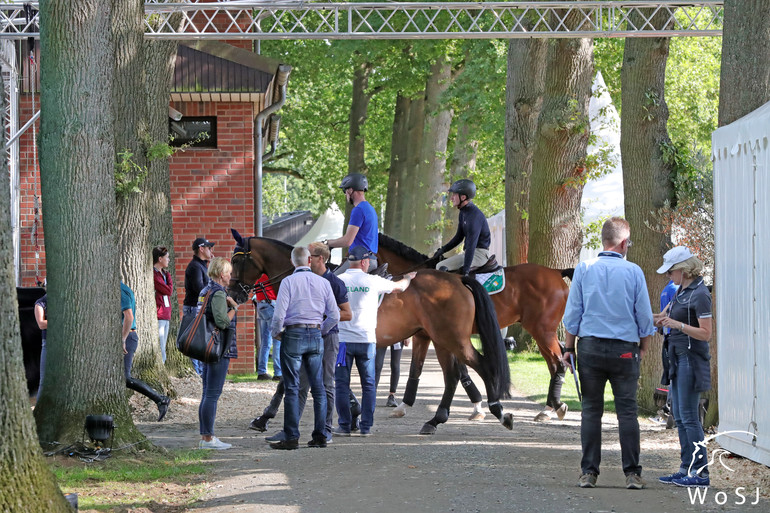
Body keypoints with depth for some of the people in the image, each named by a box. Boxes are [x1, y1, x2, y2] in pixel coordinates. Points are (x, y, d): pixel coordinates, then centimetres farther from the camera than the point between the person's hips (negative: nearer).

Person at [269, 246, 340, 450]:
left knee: (292, 388, -3)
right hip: (315, 336, 4)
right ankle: (320, 435, 8)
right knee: (318, 387, 9)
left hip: (293, 335, -4)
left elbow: (279, 313, -12)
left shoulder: (289, 282, -6)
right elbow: (334, 315, 6)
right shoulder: (323, 283, 5)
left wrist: (276, 333, 5)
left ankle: (292, 437, -5)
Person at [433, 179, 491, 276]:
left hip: (479, 253, -11)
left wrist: (466, 268, -31)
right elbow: (459, 236, 22)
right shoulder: (463, 213, 12)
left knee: (441, 267, -19)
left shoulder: (474, 215, -22)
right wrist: (442, 249, 14)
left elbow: (471, 243, -27)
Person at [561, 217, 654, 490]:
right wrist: (643, 347, 16)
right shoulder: (633, 272, -2)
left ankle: (589, 472, 4)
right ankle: (632, 473, -2)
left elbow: (572, 314, 4)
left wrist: (568, 348, 11)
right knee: (627, 411, 0)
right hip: (624, 350, -1)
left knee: (591, 410, 5)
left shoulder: (584, 269, 2)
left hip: (590, 347, 1)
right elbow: (645, 316, 3)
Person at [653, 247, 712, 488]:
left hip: (692, 360, -9)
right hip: (678, 359, 9)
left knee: (689, 416, -9)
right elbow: (663, 317, 27)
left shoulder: (699, 294, -15)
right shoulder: (682, 291, 13)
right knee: (679, 417, 9)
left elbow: (705, 333, -18)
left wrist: (677, 324, -24)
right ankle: (686, 469, 12)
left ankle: (700, 473, -8)